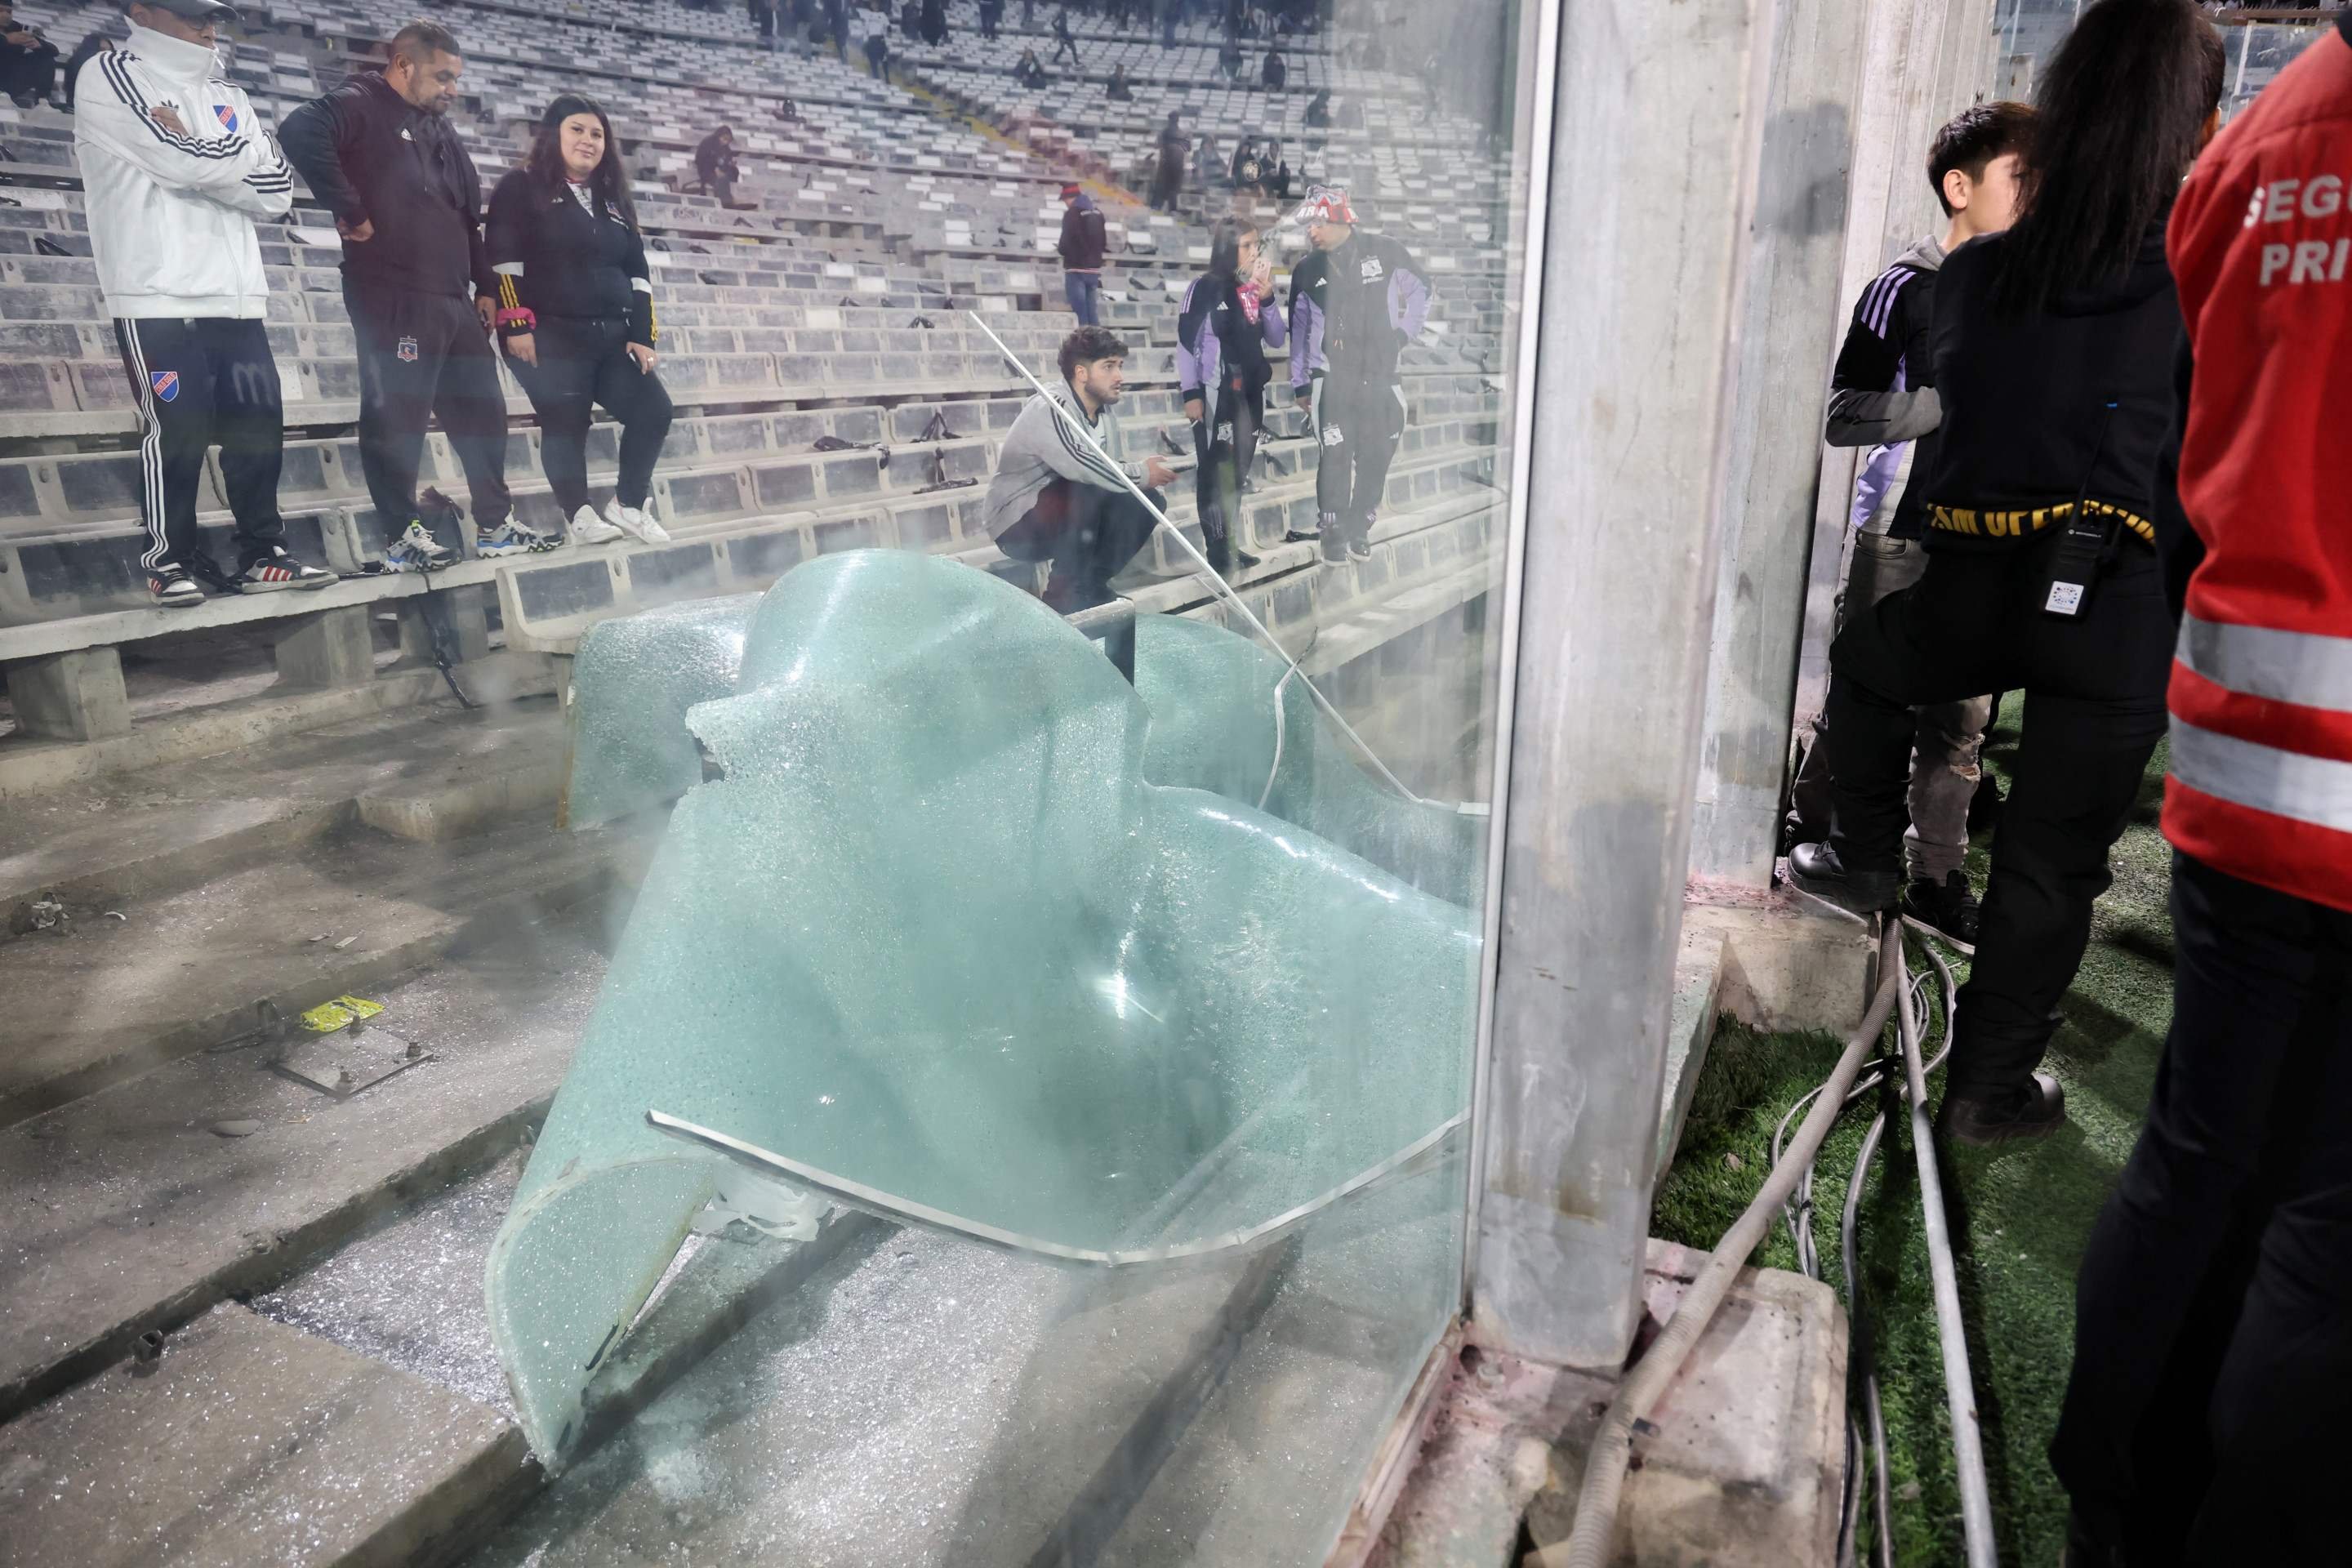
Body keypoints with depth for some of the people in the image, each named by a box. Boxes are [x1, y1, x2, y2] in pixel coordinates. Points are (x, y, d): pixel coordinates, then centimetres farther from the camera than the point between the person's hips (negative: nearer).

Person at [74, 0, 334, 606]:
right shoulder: (109, 76, 1)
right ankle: (170, 561, 4)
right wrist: (239, 158, 2)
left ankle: (261, 555, 10)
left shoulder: (226, 96, 19)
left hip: (237, 295, 6)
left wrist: (203, 157, -5)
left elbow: (278, 190, 6)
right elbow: (183, 161, -15)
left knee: (260, 425, 2)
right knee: (176, 430, -6)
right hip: (160, 295, -5)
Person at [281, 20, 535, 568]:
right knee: (398, 418, -5)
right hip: (393, 300, -8)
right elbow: (300, 134, -25)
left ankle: (495, 525, 19)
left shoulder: (442, 134, 22)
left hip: (453, 302, 9)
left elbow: (468, 218, 25)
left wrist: (485, 286, 18)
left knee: (481, 412, 11)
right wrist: (350, 212, -20)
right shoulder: (360, 108, -5)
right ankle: (404, 537, 1)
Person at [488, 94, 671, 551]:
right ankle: (580, 516, 4)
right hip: (551, 336, -6)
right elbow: (504, 260, -7)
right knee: (565, 426, -6)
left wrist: (643, 334, 6)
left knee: (654, 411, -3)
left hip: (612, 336, 6)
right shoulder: (521, 188, 1)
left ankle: (627, 506, 10)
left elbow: (637, 271, 16)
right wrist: (516, 324, -16)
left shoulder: (614, 200, 19)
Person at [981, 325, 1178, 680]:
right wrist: (1141, 474, -24)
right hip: (1020, 524, -8)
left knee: (1146, 504, -6)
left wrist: (1145, 475, -18)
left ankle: (1091, 583, -1)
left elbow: (1115, 473, 3)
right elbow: (1080, 466, -36)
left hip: (1065, 521, 8)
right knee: (1089, 491, -33)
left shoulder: (1105, 415, 4)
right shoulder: (1049, 409, -22)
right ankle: (1065, 590, -18)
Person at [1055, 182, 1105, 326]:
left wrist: (1060, 249, 4)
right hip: (1094, 269, 7)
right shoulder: (1098, 213, 11)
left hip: (1076, 269, -7)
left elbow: (1065, 244, -16)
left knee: (1080, 313, -5)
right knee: (1092, 312, 10)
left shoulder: (1072, 214, -12)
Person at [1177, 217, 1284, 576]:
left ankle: (1228, 544, 23)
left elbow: (1278, 340, 7)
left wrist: (1267, 300, -7)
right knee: (1216, 472, -4)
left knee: (1239, 471, 12)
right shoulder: (1205, 288, -8)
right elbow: (1186, 341, -10)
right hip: (1215, 394, -6)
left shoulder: (1254, 288, 8)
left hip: (1250, 392, 6)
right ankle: (1217, 552, 1)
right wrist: (1190, 392, -15)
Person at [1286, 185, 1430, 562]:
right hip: (1332, 378, 0)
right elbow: (1298, 328, 9)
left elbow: (1419, 289, 11)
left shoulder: (1384, 252, -3)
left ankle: (1360, 528, 18)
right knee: (1336, 456, -6)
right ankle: (1333, 532, 7)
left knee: (1377, 456, 4)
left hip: (1381, 375, 1)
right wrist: (1299, 383, 9)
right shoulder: (1307, 272, 2)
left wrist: (1404, 334, 3)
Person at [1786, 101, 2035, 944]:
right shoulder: (1909, 285, -7)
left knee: (1962, 716, 7)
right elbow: (1844, 414, -14)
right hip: (1901, 533, -5)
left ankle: (1936, 874, 18)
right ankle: (1806, 838, 19)